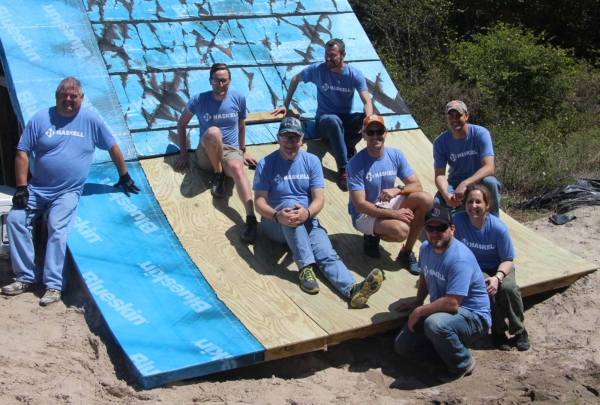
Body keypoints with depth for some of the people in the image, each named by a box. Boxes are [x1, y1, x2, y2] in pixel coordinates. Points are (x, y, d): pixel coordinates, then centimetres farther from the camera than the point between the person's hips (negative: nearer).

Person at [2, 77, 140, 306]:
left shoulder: (90, 120, -1)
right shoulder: (40, 119, 0)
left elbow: (113, 148, 9)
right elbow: (22, 153, -1)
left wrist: (124, 177, 15)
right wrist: (21, 187, -8)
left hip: (68, 192, -3)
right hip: (37, 189, 3)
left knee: (57, 229, -22)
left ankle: (54, 285, -18)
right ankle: (27, 278, -4)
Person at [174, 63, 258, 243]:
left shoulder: (238, 98, 0)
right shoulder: (199, 100, -5)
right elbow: (181, 124, 6)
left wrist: (243, 151, 18)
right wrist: (183, 153, 3)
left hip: (231, 151, 0)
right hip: (207, 154, 0)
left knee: (237, 168, -39)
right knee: (213, 132, -37)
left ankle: (251, 219, -55)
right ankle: (218, 175, -14)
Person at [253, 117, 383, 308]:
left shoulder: (312, 161, 2)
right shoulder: (266, 164, -4)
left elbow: (319, 199, -6)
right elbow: (259, 201, -11)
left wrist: (307, 213, -30)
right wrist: (277, 215, -34)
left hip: (307, 221, 2)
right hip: (276, 224, -2)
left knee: (327, 253, -26)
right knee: (290, 204, -35)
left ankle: (353, 289, -53)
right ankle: (306, 268, -40)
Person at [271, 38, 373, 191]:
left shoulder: (355, 74, -9)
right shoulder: (317, 69, -8)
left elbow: (367, 102, -18)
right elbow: (295, 79, 9)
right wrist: (286, 105, 7)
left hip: (347, 119, 2)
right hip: (324, 120, -2)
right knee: (334, 120, -41)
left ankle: (348, 145, -4)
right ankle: (343, 170, -37)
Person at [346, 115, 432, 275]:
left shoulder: (395, 155, -5)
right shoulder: (356, 163, -20)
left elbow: (416, 185, -4)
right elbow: (360, 205, -22)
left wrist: (398, 190, -26)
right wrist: (394, 213, -27)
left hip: (389, 205, 6)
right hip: (365, 214, -6)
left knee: (426, 200, -19)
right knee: (402, 230, -33)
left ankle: (407, 252, -5)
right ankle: (372, 236, 3)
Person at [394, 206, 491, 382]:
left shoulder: (460, 259, -29)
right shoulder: (426, 248, 0)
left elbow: (452, 303, -35)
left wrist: (419, 311, -23)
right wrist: (416, 302, 12)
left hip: (473, 317, -8)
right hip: (441, 311, 8)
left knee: (435, 324, -39)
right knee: (402, 345, 1)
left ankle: (463, 363, -11)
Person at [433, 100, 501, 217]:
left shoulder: (481, 133, -17)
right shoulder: (440, 142, -9)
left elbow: (489, 168, -26)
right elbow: (439, 175, -13)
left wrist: (465, 184, -41)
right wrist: (446, 194, -37)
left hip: (479, 181, -1)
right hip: (455, 184, 1)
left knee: (490, 182, -36)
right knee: (438, 202, -29)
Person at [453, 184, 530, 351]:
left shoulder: (498, 227, -19)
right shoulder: (458, 220, -19)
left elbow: (508, 260, -12)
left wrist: (498, 277, -30)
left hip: (499, 268, 0)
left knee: (508, 288, -31)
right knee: (485, 288, -33)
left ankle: (519, 331, -4)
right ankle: (498, 330, -7)